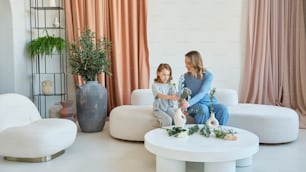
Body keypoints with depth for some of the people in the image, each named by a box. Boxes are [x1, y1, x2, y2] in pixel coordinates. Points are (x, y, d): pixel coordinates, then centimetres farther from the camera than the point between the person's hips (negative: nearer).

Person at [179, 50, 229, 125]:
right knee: (203, 109, -35)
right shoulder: (185, 77, 1)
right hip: (194, 104, 0)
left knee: (223, 108, -29)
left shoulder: (208, 75, -6)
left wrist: (189, 103, -36)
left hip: (209, 102, 1)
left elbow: (202, 93, -20)